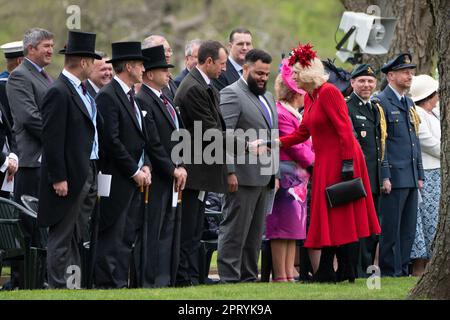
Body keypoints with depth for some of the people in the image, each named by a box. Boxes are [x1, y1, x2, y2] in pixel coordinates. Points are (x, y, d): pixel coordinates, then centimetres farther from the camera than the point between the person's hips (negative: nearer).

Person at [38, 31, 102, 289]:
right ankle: (59, 288, 0)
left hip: (89, 175, 9)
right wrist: (58, 178, -20)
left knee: (77, 237, 14)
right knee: (62, 238, -3)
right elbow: (52, 139, -18)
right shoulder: (59, 93, -15)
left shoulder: (83, 91, 14)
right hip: (69, 177, -9)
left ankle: (75, 285, 19)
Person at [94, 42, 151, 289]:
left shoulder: (131, 97, 18)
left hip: (135, 180, 9)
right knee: (112, 237, -7)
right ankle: (109, 284, -7)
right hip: (117, 181, -9)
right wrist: (135, 171, -13)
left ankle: (121, 283, 9)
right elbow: (111, 140, -17)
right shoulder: (108, 97, -12)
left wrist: (145, 166, 4)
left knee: (128, 236, 7)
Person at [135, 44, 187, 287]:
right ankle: (152, 282, -7)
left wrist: (181, 167, 6)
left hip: (172, 175, 9)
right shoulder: (142, 100, -13)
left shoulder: (165, 100, 17)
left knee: (170, 229, 10)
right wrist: (173, 169, -12)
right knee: (155, 230, -8)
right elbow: (153, 143, -17)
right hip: (157, 177, -9)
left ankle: (166, 280, 13)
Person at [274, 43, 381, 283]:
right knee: (328, 217, 9)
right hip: (325, 162, 9)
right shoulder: (310, 97, 13)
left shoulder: (328, 92, -15)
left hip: (338, 160, -9)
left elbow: (344, 129, -19)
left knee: (337, 216, -5)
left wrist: (347, 164, -23)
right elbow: (302, 133, 16)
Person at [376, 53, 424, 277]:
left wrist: (420, 174, 17)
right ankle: (390, 271, -2)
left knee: (408, 228, 9)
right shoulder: (381, 102, -7)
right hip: (394, 177, -8)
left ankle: (403, 269, 13)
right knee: (391, 228, -5)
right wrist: (384, 176, -17)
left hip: (411, 177, 8)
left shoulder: (409, 103, 19)